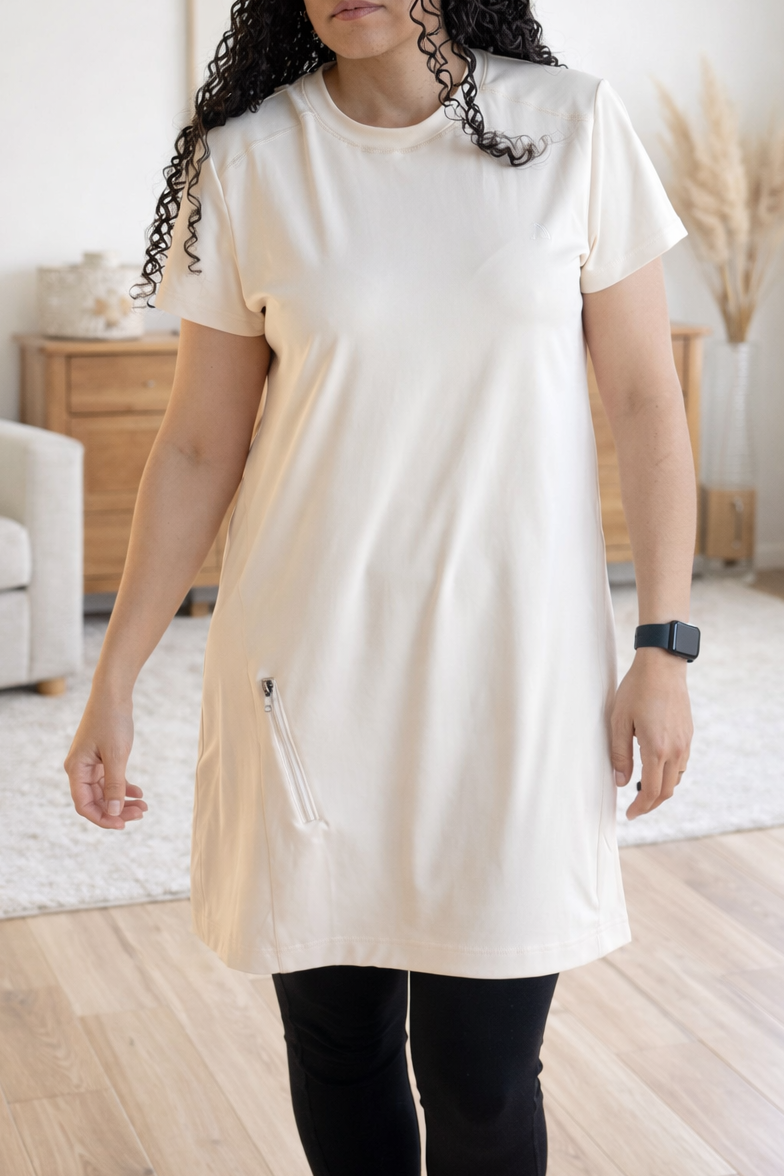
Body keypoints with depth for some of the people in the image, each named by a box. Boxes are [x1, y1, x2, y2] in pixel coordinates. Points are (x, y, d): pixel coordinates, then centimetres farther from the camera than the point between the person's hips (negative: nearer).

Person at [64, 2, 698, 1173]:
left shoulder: (574, 128, -1)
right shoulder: (246, 161, 0)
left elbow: (645, 403, 2)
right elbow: (200, 447, 4)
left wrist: (663, 650, -2)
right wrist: (114, 679, 3)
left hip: (515, 662, -1)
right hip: (309, 667, 1)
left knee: (482, 1070, 2)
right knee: (338, 1045, 11)